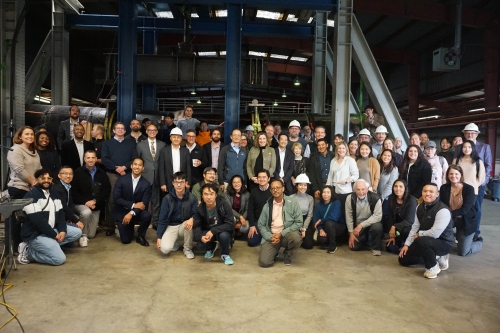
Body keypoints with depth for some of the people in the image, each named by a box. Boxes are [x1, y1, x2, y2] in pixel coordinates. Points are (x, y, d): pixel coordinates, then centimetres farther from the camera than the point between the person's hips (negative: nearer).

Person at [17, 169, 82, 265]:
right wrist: (54, 235, -20)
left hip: (52, 230, 9)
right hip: (35, 234, -9)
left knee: (77, 232, 3)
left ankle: (51, 244, -2)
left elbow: (60, 213, 9)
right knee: (60, 258, -19)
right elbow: (38, 220, -22)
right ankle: (28, 251, -1)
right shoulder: (31, 196, -14)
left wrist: (62, 230, -8)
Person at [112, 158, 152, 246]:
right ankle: (129, 228, 28)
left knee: (147, 216, -32)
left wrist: (131, 213, -27)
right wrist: (133, 205, -21)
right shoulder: (122, 180, -8)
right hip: (122, 211, -1)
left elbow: (144, 203, -13)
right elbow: (116, 198, -13)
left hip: (137, 212, 1)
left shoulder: (146, 184, -8)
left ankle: (140, 236, -3)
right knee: (126, 240, -9)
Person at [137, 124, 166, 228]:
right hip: (145, 176, -1)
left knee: (156, 201, 8)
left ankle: (155, 222, 17)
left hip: (158, 177, 1)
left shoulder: (162, 144, 6)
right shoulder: (140, 145, 4)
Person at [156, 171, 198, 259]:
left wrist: (192, 219, -35)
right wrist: (159, 237, -10)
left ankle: (188, 249, -9)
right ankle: (174, 240, 13)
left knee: (190, 223, -35)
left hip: (184, 225, 1)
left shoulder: (192, 198, -11)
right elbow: (162, 219, -7)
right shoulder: (167, 198, -10)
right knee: (165, 249, -25)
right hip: (171, 226, -1)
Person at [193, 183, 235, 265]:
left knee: (223, 235, -37)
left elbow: (230, 224, -27)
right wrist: (200, 236, -32)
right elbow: (196, 226, -9)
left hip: (223, 231, -3)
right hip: (207, 232, 3)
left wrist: (213, 231, -36)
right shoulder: (200, 208, -12)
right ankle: (212, 247, 12)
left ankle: (225, 254, -3)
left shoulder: (224, 204, -24)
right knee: (201, 245, -27)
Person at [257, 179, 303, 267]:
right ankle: (275, 251, 17)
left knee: (296, 238, -36)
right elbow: (261, 224, 7)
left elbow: (299, 222, -7)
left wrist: (282, 234, -14)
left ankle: (287, 254, 0)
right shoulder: (267, 205, 5)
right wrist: (270, 237, -11)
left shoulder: (293, 202, -4)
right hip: (271, 237, 1)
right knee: (264, 262, -20)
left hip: (287, 234, -1)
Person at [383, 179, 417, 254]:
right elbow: (390, 217, -3)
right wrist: (391, 234, -8)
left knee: (405, 231, -38)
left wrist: (394, 227, -36)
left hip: (409, 226, -4)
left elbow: (409, 220, -25)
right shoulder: (391, 198, -6)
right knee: (390, 247, -11)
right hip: (395, 228, 4)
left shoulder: (411, 200, -20)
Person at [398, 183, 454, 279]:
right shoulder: (420, 207, 0)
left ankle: (433, 267, -12)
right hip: (426, 240, 8)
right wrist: (407, 245, -1)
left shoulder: (443, 210, -25)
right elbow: (415, 227, 4)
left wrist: (419, 234, -13)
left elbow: (434, 233, -31)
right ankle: (435, 257, 18)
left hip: (443, 243, -8)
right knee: (403, 259, 7)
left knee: (421, 241, -39)